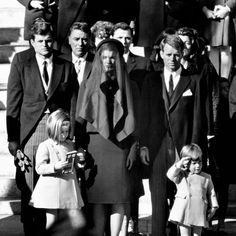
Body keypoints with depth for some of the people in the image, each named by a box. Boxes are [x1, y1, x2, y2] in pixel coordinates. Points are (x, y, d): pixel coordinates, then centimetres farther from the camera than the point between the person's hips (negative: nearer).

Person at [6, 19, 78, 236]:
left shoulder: (66, 67, 9)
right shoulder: (21, 61, 5)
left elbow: (73, 104, 9)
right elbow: (13, 102, 2)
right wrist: (12, 138, -4)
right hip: (29, 130, 0)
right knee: (29, 188, 0)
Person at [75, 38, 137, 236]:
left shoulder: (126, 85, 11)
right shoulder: (89, 85, 9)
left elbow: (132, 120, 9)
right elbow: (80, 119, 7)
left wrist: (133, 148, 0)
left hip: (120, 145, 1)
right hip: (95, 144, -1)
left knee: (120, 196, -4)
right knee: (98, 197, -5)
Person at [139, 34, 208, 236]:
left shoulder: (195, 81, 6)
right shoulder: (151, 80, 12)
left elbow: (199, 118, 3)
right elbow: (144, 115, 10)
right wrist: (144, 145, 1)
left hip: (183, 148, -1)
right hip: (158, 149, 1)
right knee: (159, 200, -2)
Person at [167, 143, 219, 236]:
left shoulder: (206, 177, 12)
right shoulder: (181, 176, 7)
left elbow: (211, 193, 15)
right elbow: (170, 175, -8)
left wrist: (213, 207, 7)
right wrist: (179, 164, -11)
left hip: (199, 213, 2)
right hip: (183, 211, -2)